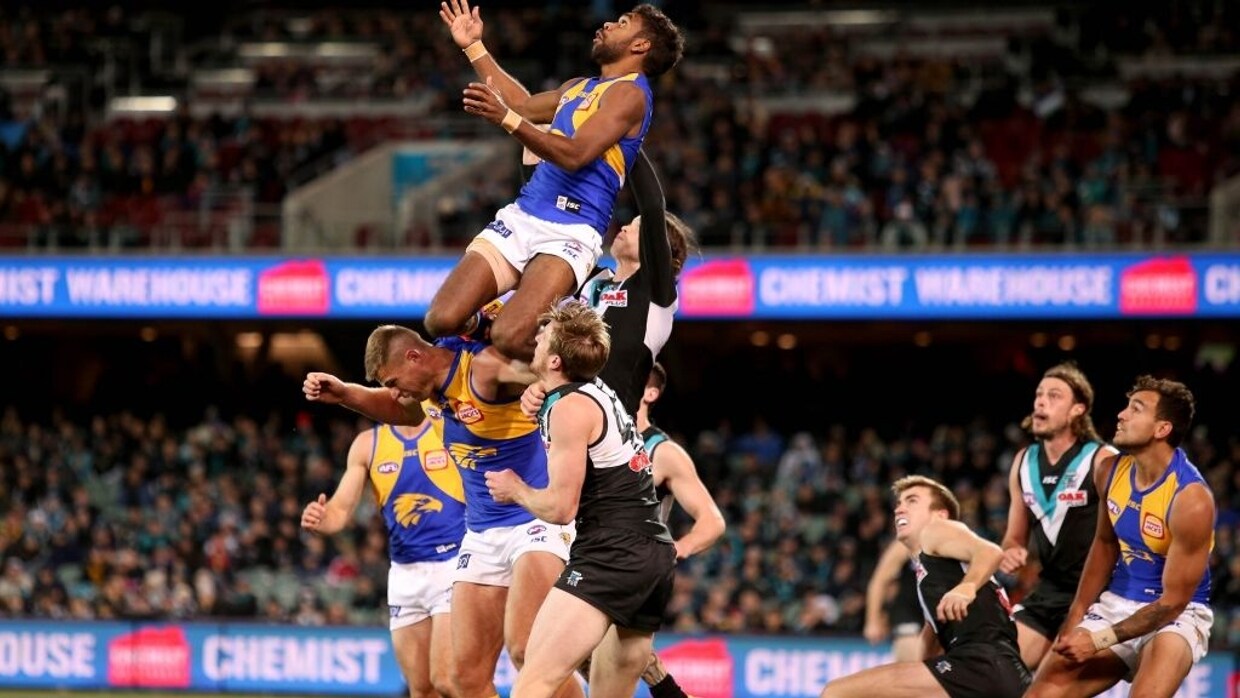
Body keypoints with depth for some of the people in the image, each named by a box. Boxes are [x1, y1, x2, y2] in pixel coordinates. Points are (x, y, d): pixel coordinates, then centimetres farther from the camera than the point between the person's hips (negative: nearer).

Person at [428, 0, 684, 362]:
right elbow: (525, 105, 39)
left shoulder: (629, 93, -7)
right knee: (441, 321, -11)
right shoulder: (580, 87, 23)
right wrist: (474, 47, 39)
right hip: (521, 218, 7)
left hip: (570, 233, -7)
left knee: (510, 339, -27)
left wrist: (506, 118, -29)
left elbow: (574, 154, -19)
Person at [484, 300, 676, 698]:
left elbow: (561, 507, -11)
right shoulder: (600, 395, 19)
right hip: (657, 556, 10)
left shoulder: (570, 408, -9)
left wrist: (515, 490, 6)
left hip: (611, 555, -10)